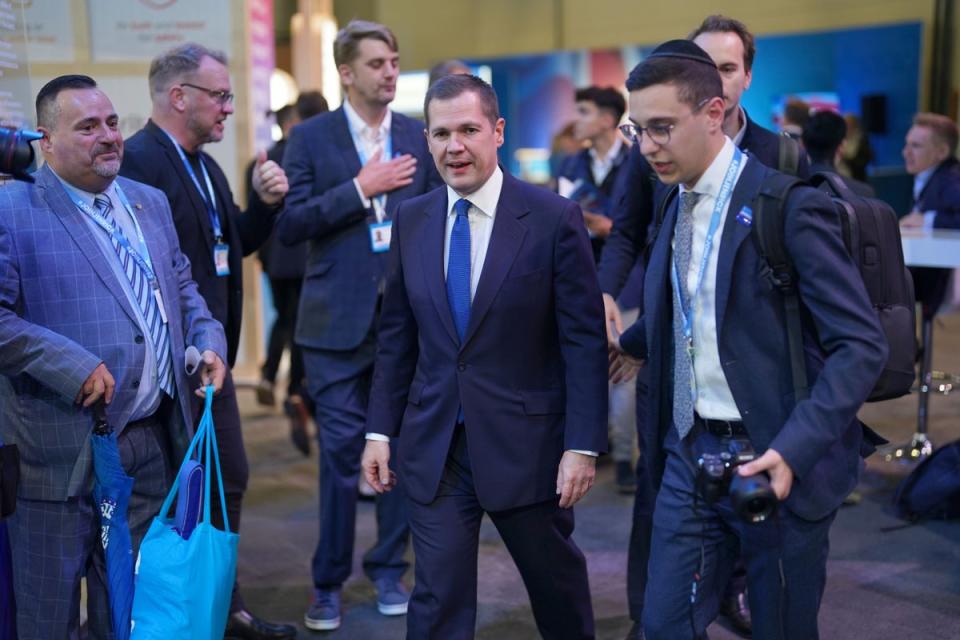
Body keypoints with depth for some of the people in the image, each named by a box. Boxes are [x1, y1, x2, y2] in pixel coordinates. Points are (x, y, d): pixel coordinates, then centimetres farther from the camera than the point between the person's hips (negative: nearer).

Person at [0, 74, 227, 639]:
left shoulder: (151, 203, 13)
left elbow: (182, 285, 21)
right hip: (61, 453, -6)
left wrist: (208, 339, 3)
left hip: (153, 442, 6)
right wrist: (73, 366, -23)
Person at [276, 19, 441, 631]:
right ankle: (329, 583, 15)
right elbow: (289, 224, -8)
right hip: (340, 320, -2)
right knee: (341, 454, 1)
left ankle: (389, 570, 24)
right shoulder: (311, 137, 1)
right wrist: (360, 189, -15)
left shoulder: (419, 136, 7)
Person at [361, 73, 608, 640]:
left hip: (526, 443, -2)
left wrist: (583, 445, -12)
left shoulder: (555, 219, -9)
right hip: (434, 447, 3)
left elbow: (585, 342, -9)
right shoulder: (411, 220, 4)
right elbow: (397, 336, 9)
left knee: (558, 584, 17)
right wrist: (380, 428, 6)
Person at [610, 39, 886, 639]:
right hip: (689, 453, 6)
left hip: (775, 460, -6)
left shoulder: (791, 205, -15)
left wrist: (793, 449, -28)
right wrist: (631, 344, 16)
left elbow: (862, 345, -18)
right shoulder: (678, 207, 8)